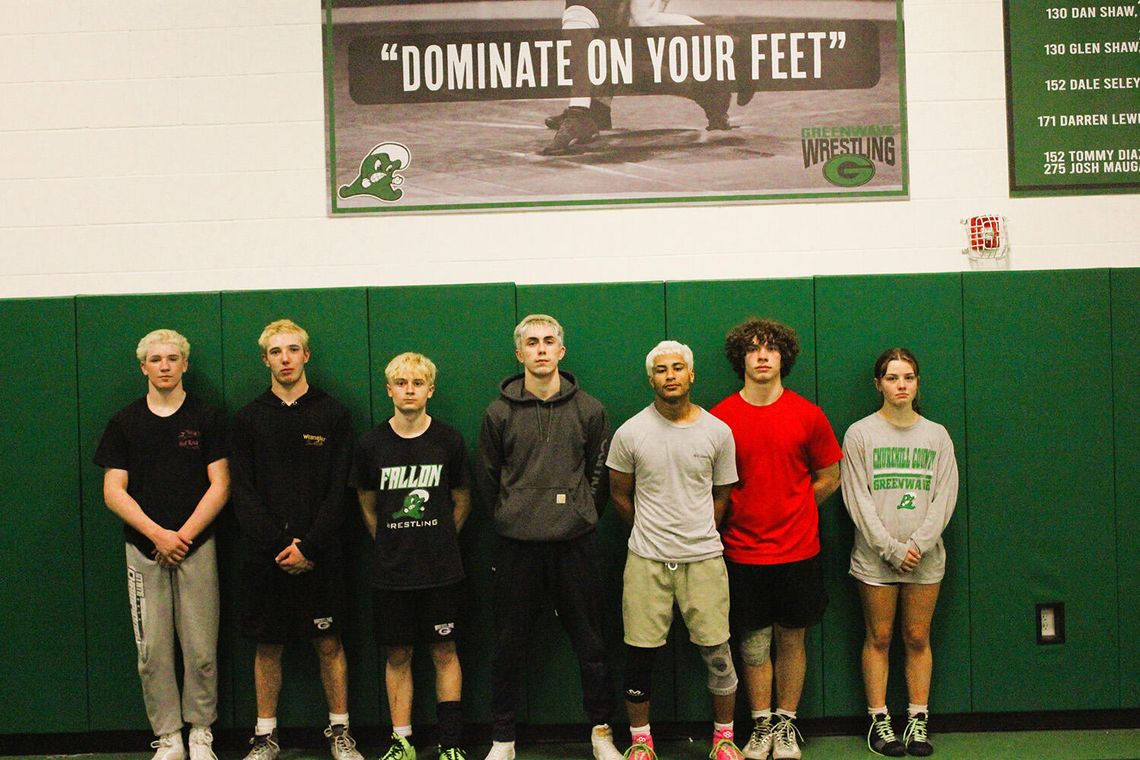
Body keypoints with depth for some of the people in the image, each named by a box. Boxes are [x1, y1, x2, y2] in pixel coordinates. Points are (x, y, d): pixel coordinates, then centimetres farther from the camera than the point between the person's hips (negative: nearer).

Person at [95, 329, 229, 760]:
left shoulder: (206, 418, 5)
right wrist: (158, 534, -9)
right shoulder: (125, 422, 8)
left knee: (201, 649, 0)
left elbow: (219, 485, 0)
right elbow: (113, 491, 3)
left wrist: (183, 535, -9)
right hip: (144, 550, 1)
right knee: (152, 651, 2)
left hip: (196, 547, -1)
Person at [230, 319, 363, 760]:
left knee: (329, 643, 4)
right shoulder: (249, 419, 7)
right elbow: (244, 492, 1)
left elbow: (338, 490, -2)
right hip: (265, 554, 1)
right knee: (268, 645, 8)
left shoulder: (332, 414, 3)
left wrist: (308, 547, -11)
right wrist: (279, 545, -10)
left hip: (319, 553, -1)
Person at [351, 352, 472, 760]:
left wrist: (439, 541, 8)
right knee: (397, 655, 7)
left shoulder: (449, 440, -1)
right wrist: (391, 543, 9)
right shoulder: (371, 444, 1)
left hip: (441, 569, -1)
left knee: (444, 651, 5)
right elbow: (368, 506, 11)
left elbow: (461, 501, 9)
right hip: (390, 570, 1)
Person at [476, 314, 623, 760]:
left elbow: (599, 473, 9)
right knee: (509, 646, 7)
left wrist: (580, 517, 5)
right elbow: (487, 479, 10)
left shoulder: (588, 410, 4)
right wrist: (512, 518, 9)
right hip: (516, 546, 0)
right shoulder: (499, 413, 3)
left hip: (574, 544, 0)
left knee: (590, 644, 7)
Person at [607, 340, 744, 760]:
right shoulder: (630, 433, -2)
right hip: (646, 558, 0)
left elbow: (722, 494, 12)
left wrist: (699, 534, 9)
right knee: (640, 651, 3)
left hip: (704, 557, 1)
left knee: (717, 650, 3)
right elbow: (619, 494, 9)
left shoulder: (718, 432, 2)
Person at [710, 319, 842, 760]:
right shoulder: (720, 418, -4)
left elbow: (829, 477, 9)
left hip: (797, 551, 1)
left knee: (791, 641, 10)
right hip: (743, 552, 0)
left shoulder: (807, 415, -1)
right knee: (753, 644, 7)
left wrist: (791, 511, 4)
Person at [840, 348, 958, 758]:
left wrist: (919, 544, -10)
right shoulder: (860, 433, -1)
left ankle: (918, 721, 15)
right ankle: (879, 721, 12)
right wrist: (892, 548, -11)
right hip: (875, 556, -2)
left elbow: (945, 497, 2)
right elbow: (857, 498, -5)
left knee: (918, 638, 7)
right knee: (879, 638, 4)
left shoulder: (937, 435, 7)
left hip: (925, 556, 2)